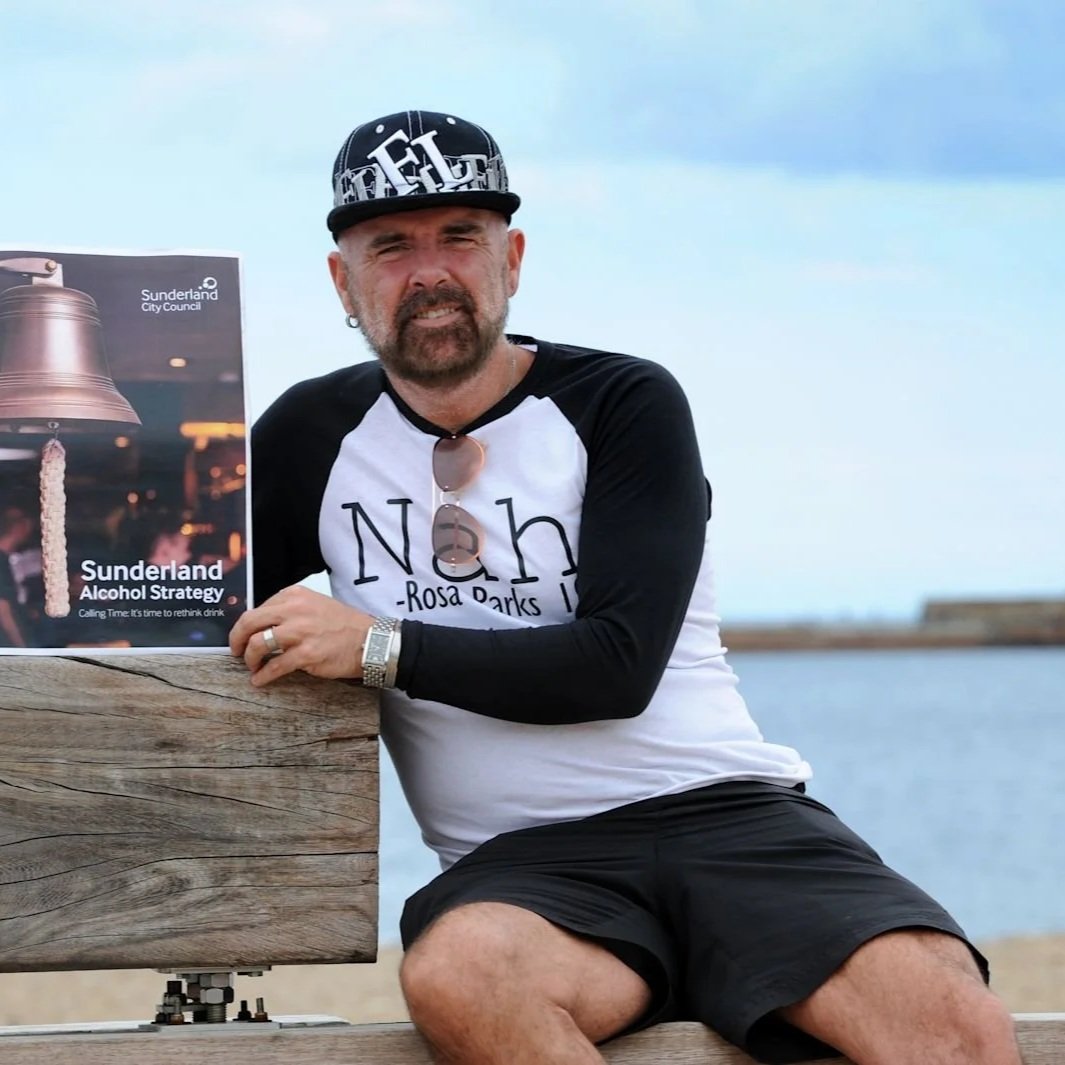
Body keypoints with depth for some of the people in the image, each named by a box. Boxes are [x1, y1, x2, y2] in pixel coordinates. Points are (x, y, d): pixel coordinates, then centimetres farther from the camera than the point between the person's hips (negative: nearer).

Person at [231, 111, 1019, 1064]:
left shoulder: (626, 404, 4)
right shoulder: (311, 438, 13)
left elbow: (619, 666, -8)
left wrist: (380, 648, -13)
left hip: (725, 808, -1)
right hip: (522, 861, 2)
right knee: (455, 975, -38)